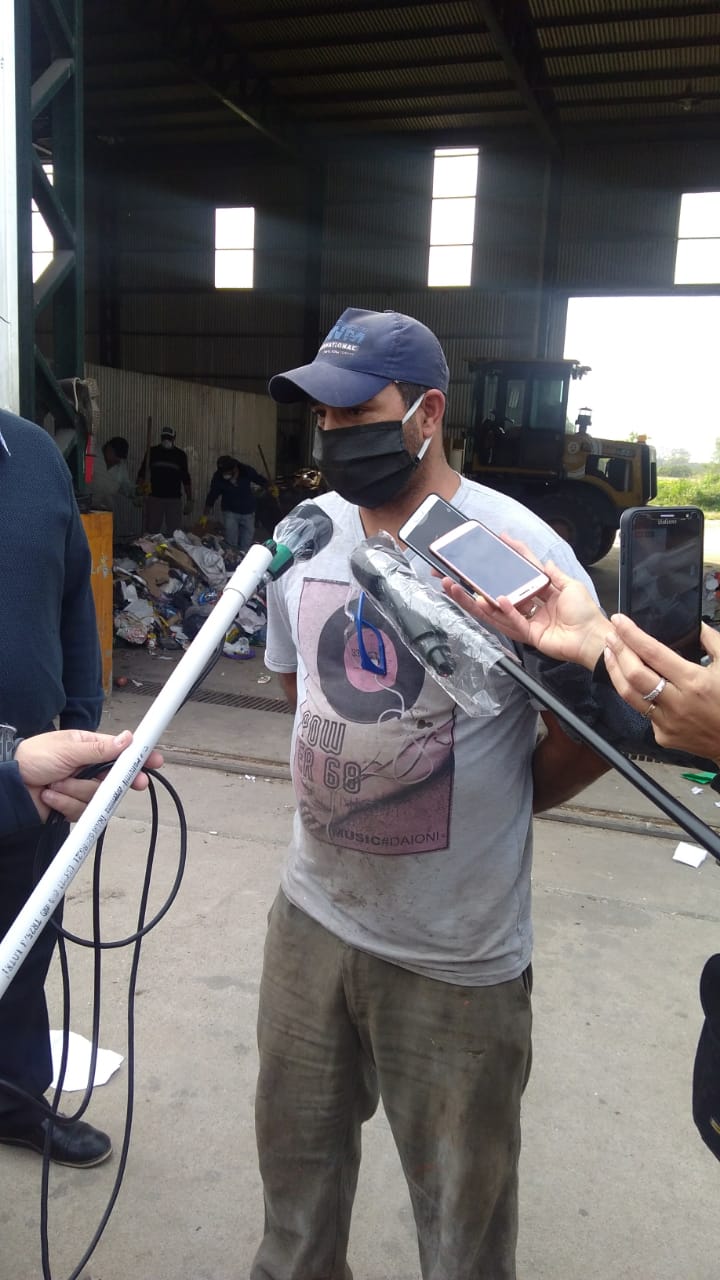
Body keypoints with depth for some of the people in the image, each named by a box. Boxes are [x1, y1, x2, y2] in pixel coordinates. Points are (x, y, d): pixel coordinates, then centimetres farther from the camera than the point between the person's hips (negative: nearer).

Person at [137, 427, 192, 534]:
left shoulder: (180, 455, 7)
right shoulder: (152, 452, 5)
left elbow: (186, 479, 11)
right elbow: (142, 473, 6)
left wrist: (189, 500, 5)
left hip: (174, 499, 1)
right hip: (154, 498, 0)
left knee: (175, 533, 0)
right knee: (151, 532, 0)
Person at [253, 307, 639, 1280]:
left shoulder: (520, 550, -19)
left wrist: (498, 802, -1)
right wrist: (352, 782, 8)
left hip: (459, 956, -5)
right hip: (311, 916, 6)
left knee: (461, 1201, 19)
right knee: (294, 1148, 27)